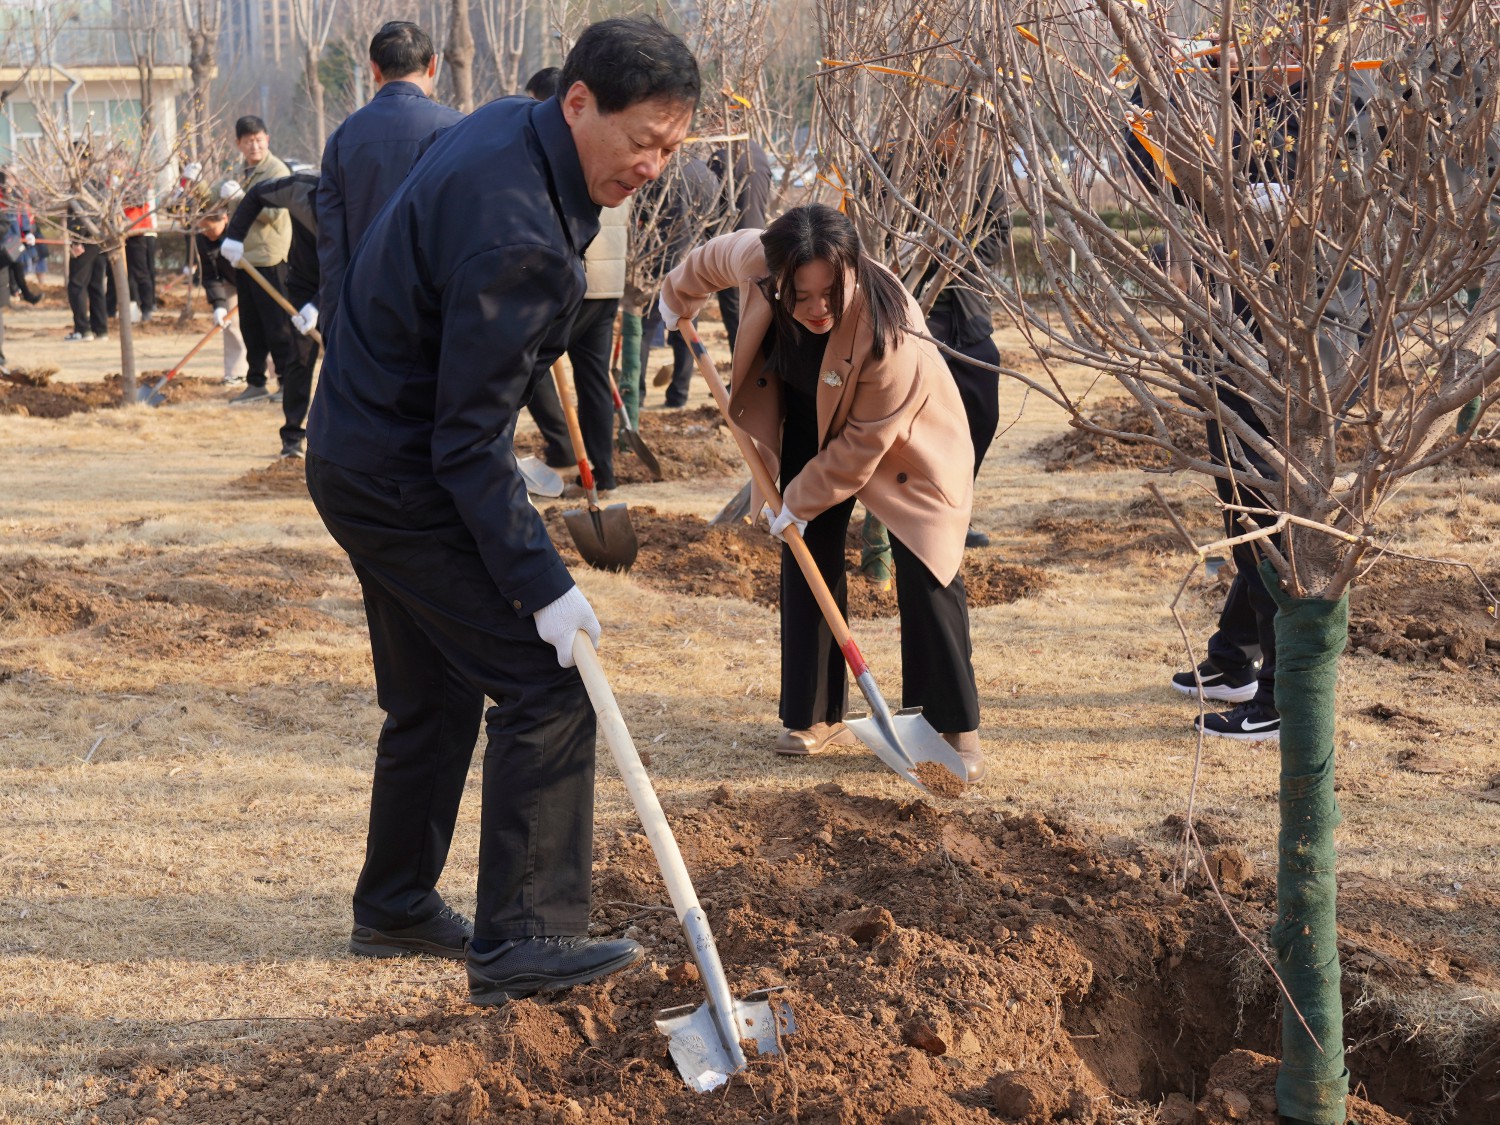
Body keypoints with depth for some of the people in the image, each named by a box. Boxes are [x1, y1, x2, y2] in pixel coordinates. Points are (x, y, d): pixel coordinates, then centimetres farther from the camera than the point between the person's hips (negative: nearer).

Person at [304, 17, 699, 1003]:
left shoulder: (508, 127, 2)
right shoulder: (515, 237, -29)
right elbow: (470, 441, -27)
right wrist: (543, 583, -25)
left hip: (367, 461, 10)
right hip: (404, 483, -10)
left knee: (437, 695, 19)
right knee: (544, 686, -10)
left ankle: (396, 907, 32)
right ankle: (524, 939, -8)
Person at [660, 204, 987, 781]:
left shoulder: (890, 332, -42)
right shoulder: (755, 259, -29)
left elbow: (863, 443, -31)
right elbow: (713, 256, -2)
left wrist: (802, 501, -21)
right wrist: (679, 295, 18)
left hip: (902, 440, -5)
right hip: (810, 423, 5)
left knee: (925, 572, -11)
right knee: (808, 559, 2)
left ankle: (958, 727, -2)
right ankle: (817, 715, 13)